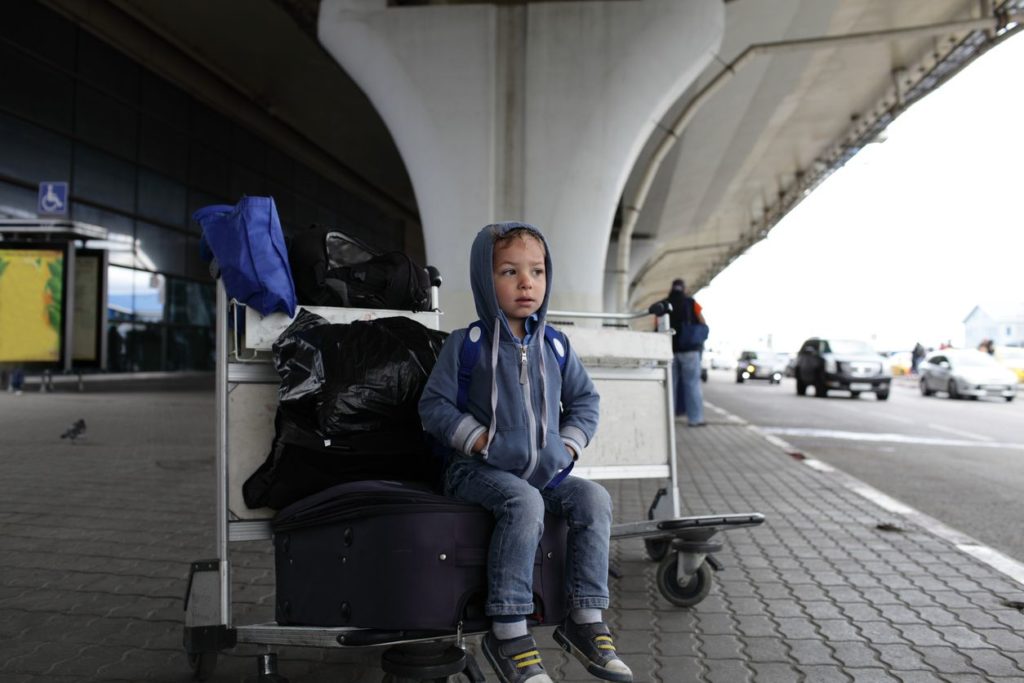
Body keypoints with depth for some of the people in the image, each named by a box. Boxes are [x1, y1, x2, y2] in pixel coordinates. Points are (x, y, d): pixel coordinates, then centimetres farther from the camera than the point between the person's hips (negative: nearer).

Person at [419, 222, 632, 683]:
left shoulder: (555, 347, 9)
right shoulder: (466, 344, -5)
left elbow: (584, 400, 19)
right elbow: (434, 405, -5)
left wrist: (569, 445, 3)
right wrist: (481, 440, -13)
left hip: (545, 471, 5)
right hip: (479, 470, -5)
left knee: (594, 498, -17)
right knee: (523, 502, -33)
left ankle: (585, 621, -6)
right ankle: (508, 632, -23)